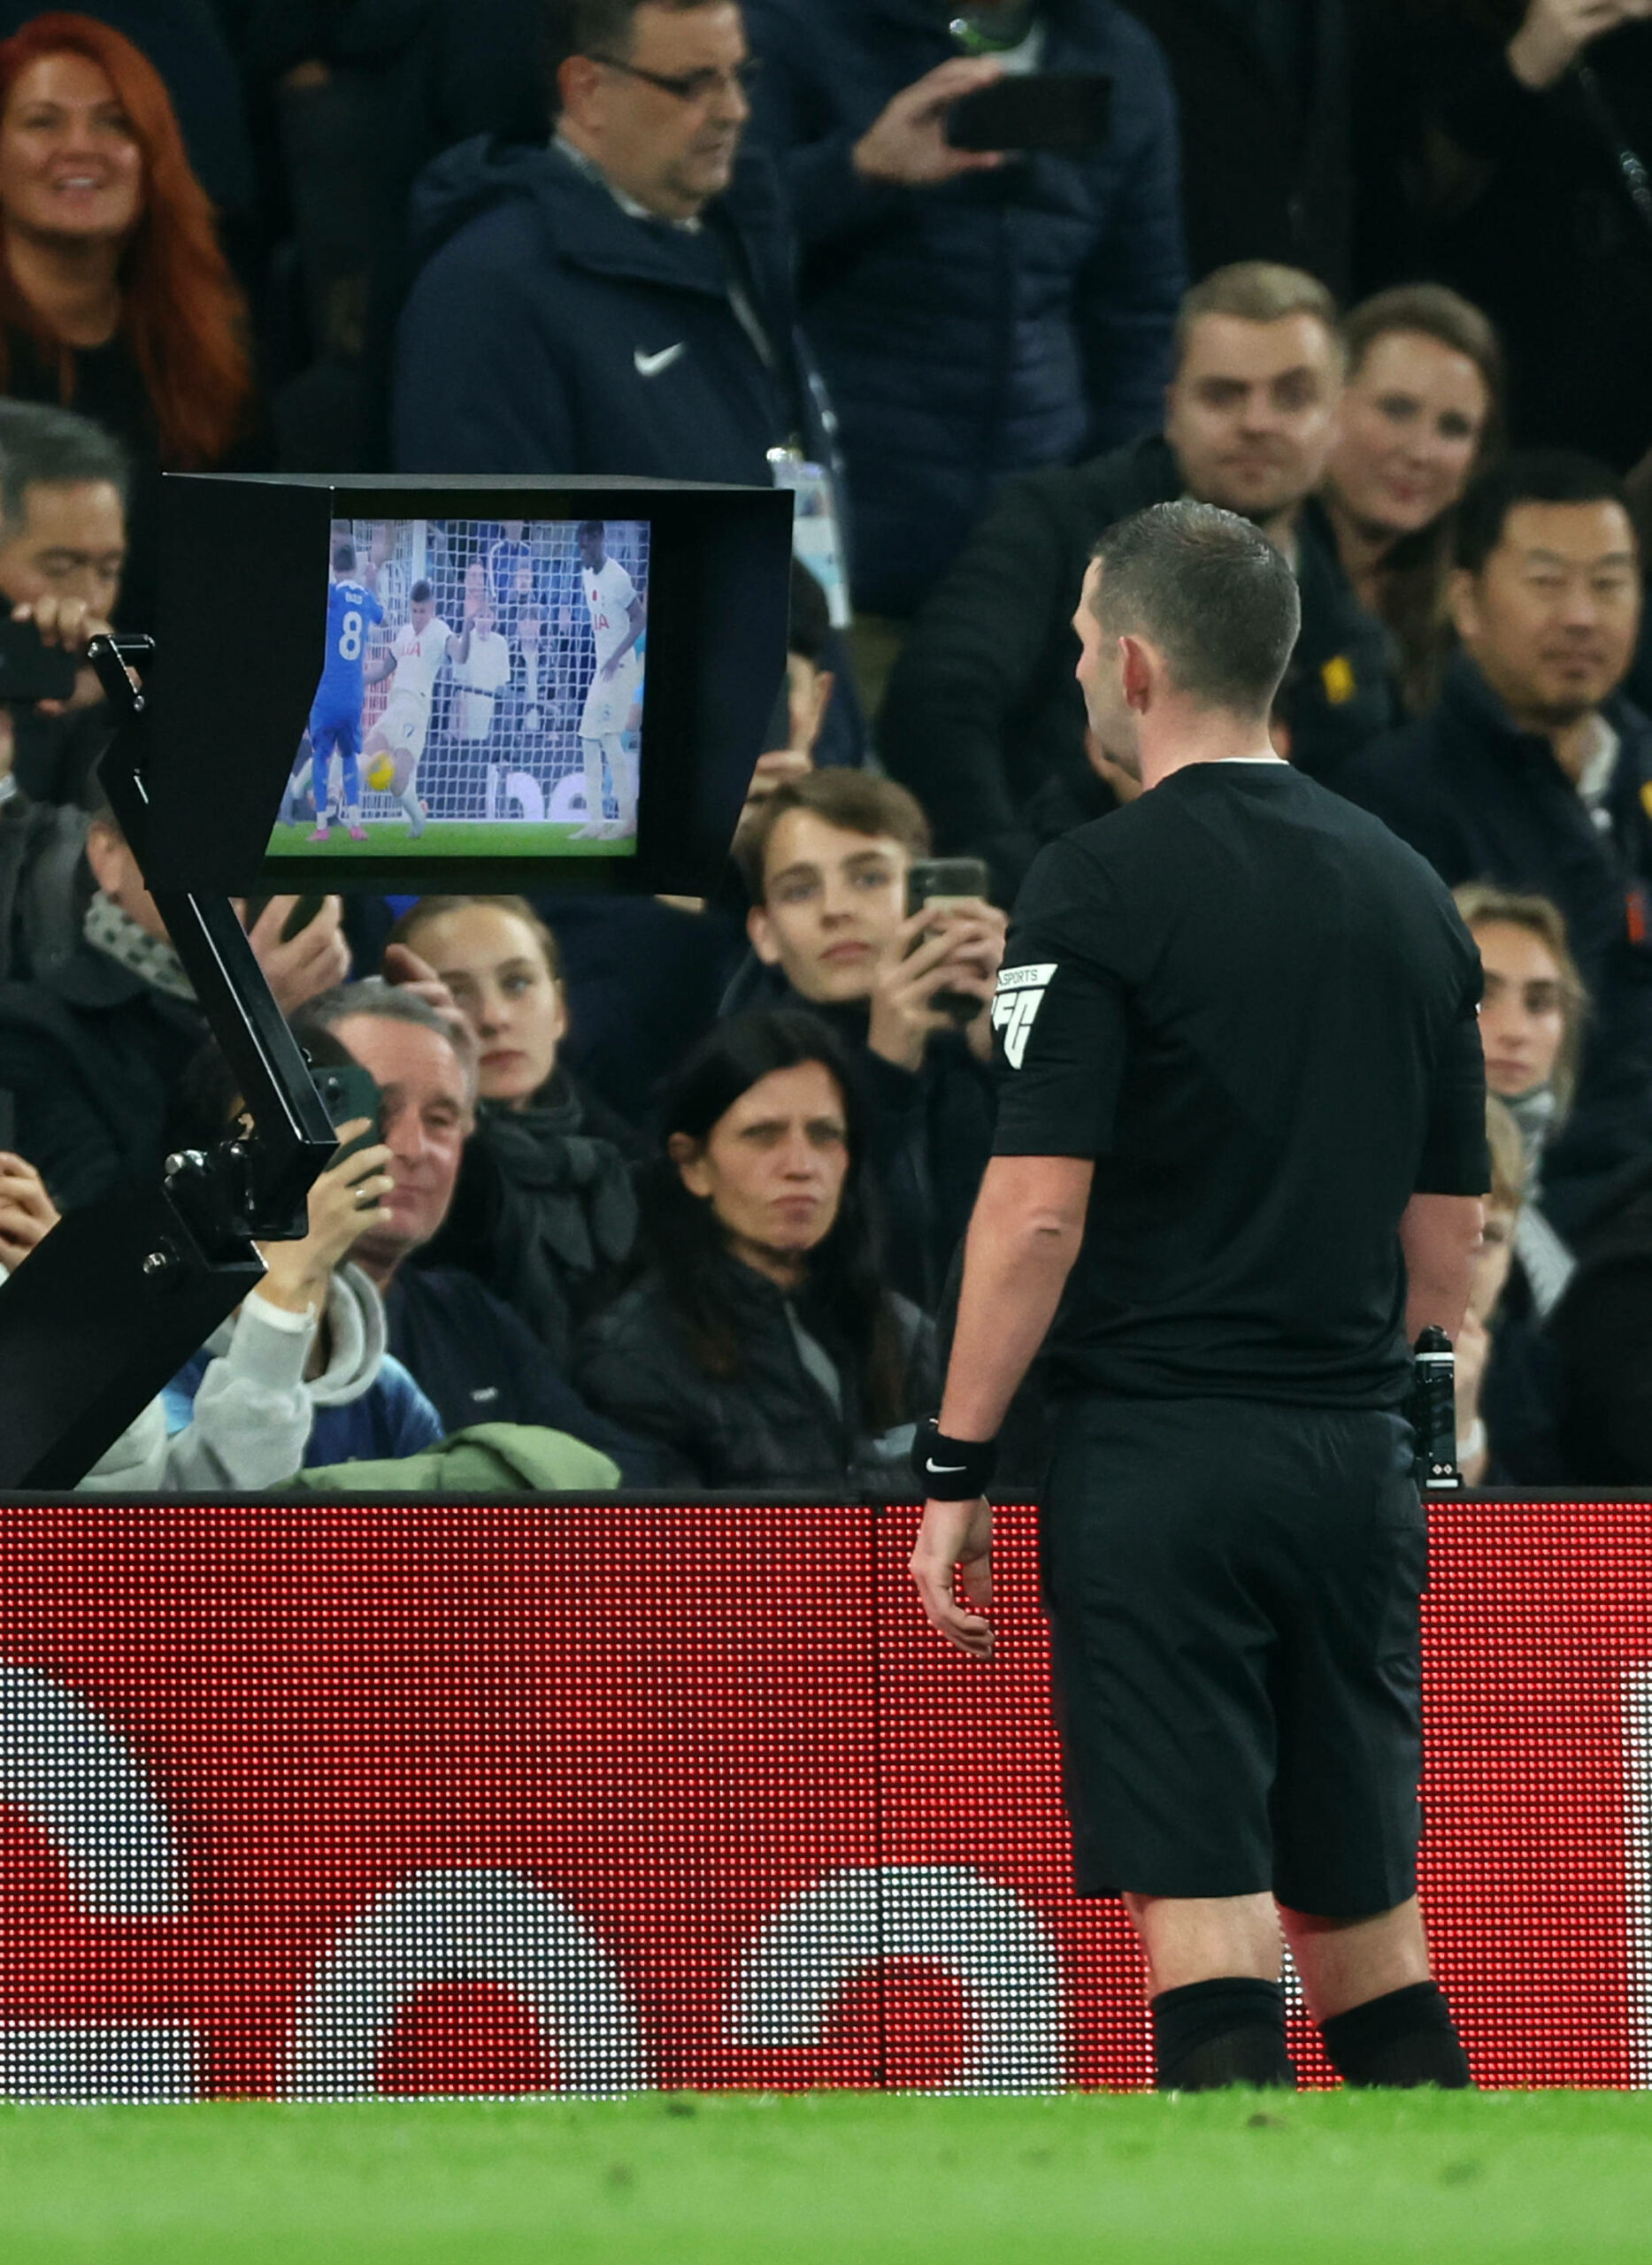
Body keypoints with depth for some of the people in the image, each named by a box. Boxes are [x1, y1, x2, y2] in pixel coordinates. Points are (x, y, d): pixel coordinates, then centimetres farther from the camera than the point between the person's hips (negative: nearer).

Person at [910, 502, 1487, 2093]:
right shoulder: (1407, 893, 11)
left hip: (1159, 1464, -6)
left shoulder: (1102, 888, -9)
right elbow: (1447, 1234, 14)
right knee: (1367, 1917, 13)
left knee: (1202, 1907, -7)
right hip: (1356, 1472, 6)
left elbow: (1039, 1208, -14)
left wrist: (956, 1472, -8)